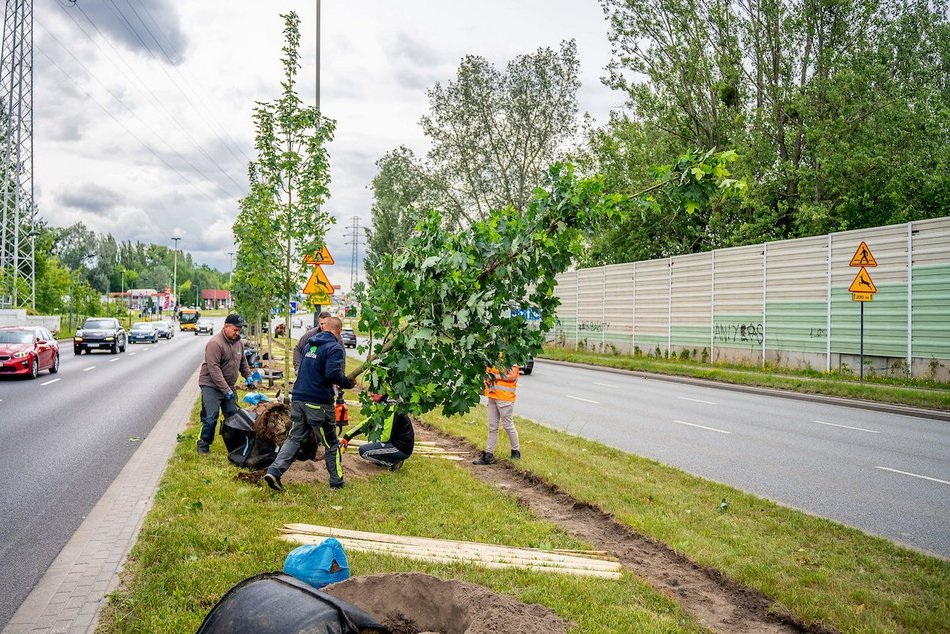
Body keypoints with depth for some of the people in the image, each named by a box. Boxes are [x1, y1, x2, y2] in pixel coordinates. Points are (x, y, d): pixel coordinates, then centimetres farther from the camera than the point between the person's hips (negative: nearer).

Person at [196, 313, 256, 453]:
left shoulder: (239, 342, 5)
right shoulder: (215, 343, -21)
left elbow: (243, 361, 22)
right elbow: (214, 369, -25)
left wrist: (248, 376, 10)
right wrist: (226, 389, -26)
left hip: (229, 386, 7)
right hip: (211, 385, -7)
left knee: (233, 415, 9)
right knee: (210, 418, -8)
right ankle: (204, 443, 10)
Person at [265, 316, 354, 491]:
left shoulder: (310, 344, 14)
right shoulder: (334, 348, -11)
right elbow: (333, 375, -24)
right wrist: (349, 382, -6)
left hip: (298, 398, 7)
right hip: (318, 403, -6)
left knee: (294, 438, 12)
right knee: (332, 444, 8)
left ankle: (274, 471, -4)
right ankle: (336, 483, 17)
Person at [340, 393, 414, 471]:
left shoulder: (392, 409, -18)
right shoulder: (383, 407, 10)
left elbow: (386, 437, -19)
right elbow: (367, 423, 13)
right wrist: (347, 436, 9)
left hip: (402, 449, -10)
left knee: (363, 451, -14)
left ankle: (394, 462, -5)